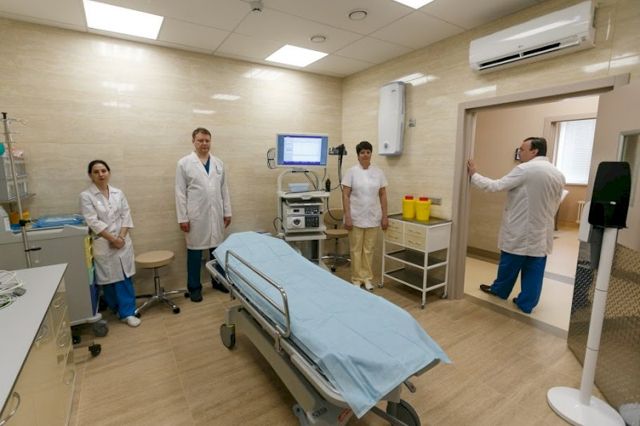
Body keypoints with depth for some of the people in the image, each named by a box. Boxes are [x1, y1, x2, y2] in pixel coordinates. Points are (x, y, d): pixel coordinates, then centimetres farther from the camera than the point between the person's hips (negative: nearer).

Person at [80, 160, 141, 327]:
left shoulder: (118, 193, 6)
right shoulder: (86, 196, -5)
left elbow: (126, 216, 3)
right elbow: (93, 222, -12)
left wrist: (121, 237, -10)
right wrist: (112, 239, -15)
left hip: (122, 242, 3)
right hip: (103, 245, -3)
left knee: (125, 278, 5)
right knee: (108, 279, 9)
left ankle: (127, 312, 13)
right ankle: (117, 309, 27)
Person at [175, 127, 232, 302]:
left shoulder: (218, 163, 9)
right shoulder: (184, 163, -1)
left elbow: (224, 189, 9)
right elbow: (180, 192, -4)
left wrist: (227, 212, 6)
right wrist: (182, 217, -7)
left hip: (216, 214, 3)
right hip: (196, 215, -3)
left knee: (217, 249, 10)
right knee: (194, 251, 6)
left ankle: (218, 281, 27)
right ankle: (194, 287, 20)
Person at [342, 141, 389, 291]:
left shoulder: (378, 172, 4)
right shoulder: (351, 171, -5)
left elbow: (383, 195, 6)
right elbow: (345, 195, -7)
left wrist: (384, 216, 2)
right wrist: (347, 217, -14)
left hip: (373, 218, 3)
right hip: (356, 217, -2)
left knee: (369, 249, 12)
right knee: (356, 249, 7)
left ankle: (367, 277, 27)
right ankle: (357, 278, 22)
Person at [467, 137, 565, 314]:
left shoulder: (525, 169, -16)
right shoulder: (559, 175, 6)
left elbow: (495, 186, -17)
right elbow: (555, 206, 14)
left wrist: (473, 174, -5)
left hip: (519, 230, -5)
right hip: (542, 233, 6)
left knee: (509, 264, 13)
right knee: (534, 270, 10)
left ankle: (499, 290, 32)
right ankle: (526, 303, 19)